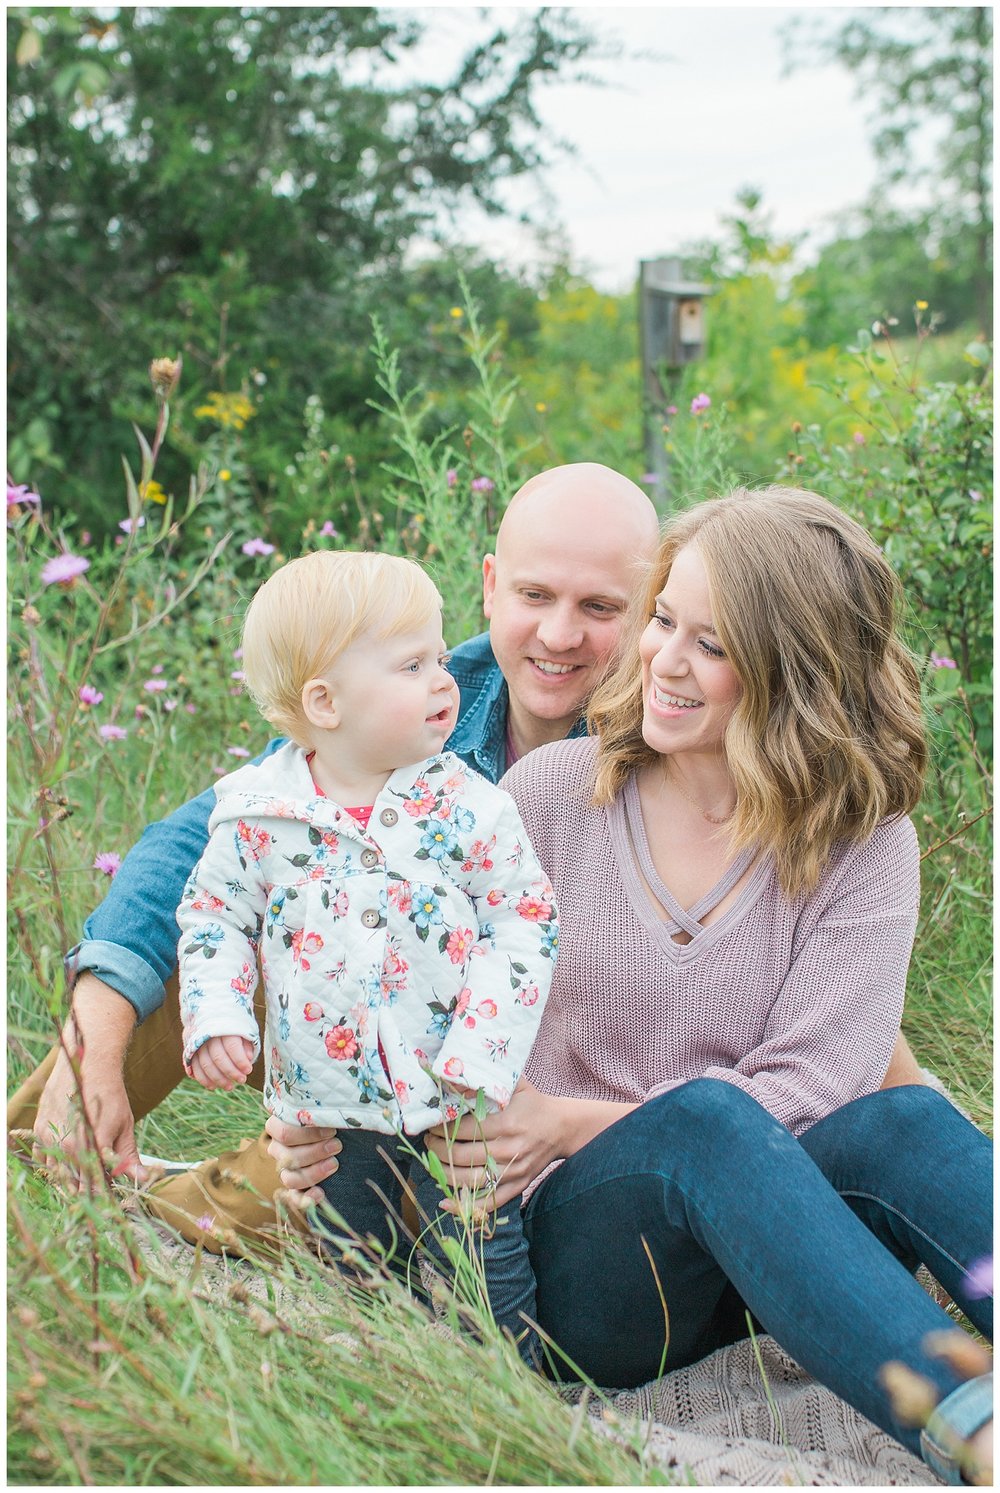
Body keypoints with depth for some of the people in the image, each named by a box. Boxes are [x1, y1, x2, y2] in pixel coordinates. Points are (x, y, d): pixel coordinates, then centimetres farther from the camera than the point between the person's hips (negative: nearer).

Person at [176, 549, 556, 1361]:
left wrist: (482, 1051, -14)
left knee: (484, 1267, 9)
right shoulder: (257, 813, -8)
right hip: (324, 1104, 2)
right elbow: (213, 914, 5)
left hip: (454, 1099, -1)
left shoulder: (469, 807, -12)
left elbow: (526, 921, -7)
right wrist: (215, 1018, -9)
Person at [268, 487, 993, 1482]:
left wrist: (571, 1123, -20)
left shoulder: (864, 847, 2)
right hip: (565, 1250, -1)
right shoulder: (551, 793, 4)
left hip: (756, 1245, 1)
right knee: (708, 1120, -33)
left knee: (901, 1122, -30)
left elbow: (809, 1086, -9)